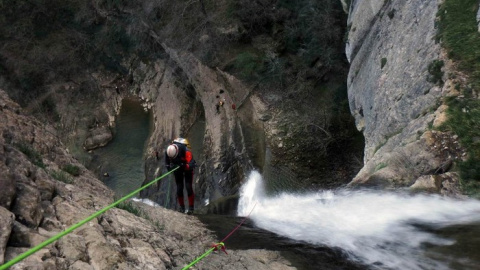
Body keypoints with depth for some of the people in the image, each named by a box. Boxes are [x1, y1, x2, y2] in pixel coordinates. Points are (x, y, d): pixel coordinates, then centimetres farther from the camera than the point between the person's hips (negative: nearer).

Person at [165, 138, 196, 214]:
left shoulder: (186, 151, -39)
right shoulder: (167, 152, -25)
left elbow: (191, 165, -41)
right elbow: (167, 164, -11)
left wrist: (183, 166, -56)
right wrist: (170, 168, -32)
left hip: (187, 168, -4)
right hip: (177, 169, 4)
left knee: (188, 187, -13)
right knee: (179, 188, -1)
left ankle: (191, 207, -5)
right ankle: (182, 207, 12)